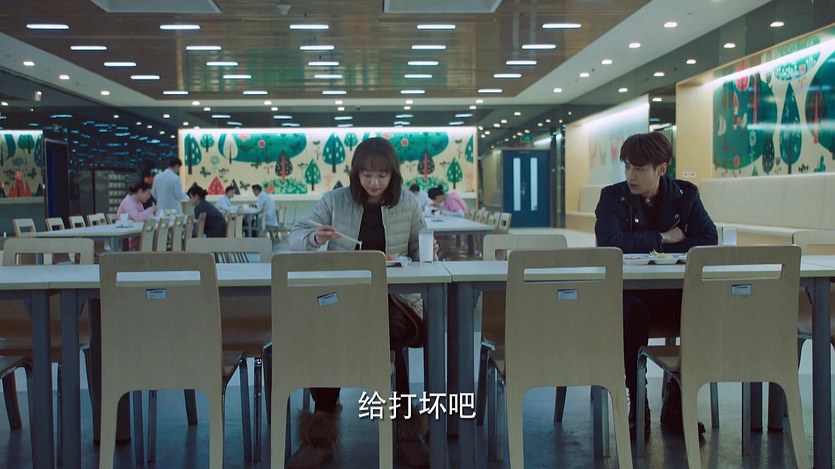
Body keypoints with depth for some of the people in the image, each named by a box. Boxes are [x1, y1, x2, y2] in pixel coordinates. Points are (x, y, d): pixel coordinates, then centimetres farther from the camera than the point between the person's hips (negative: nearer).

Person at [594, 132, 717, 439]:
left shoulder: (685, 195, 7)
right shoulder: (612, 197, 1)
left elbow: (708, 240, -5)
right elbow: (608, 241, -17)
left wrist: (652, 250, -15)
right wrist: (662, 239, -11)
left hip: (674, 291, 2)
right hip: (627, 291, -2)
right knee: (632, 312, -36)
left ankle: (676, 403, -7)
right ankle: (637, 404, -18)